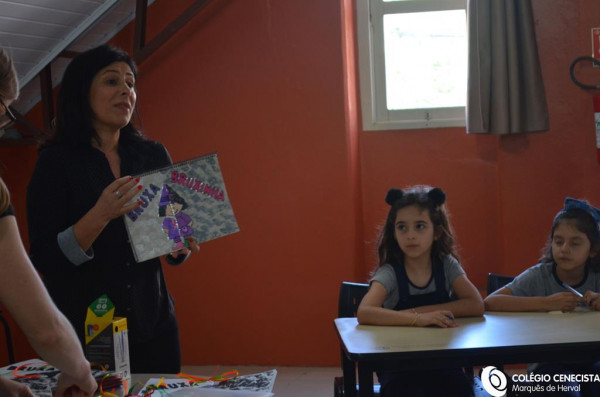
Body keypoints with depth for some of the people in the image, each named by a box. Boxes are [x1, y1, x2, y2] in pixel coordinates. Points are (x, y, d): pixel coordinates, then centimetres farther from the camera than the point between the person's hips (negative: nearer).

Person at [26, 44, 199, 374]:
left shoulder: (154, 156, 4)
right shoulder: (56, 162, -7)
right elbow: (45, 260, -12)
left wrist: (181, 247, -10)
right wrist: (101, 215, -25)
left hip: (152, 324, 4)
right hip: (84, 331, -3)